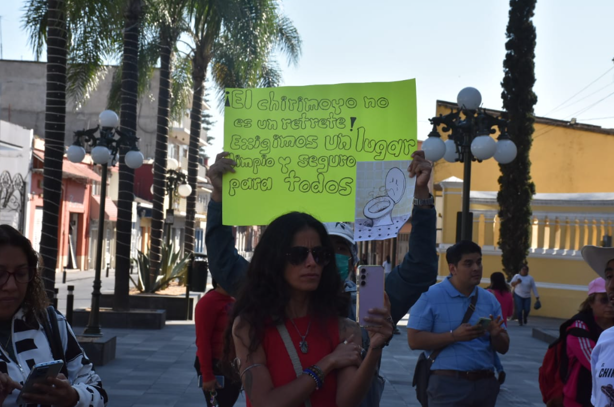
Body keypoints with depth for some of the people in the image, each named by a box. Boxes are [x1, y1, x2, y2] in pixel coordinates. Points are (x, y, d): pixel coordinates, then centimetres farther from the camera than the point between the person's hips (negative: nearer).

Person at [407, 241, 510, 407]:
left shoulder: (490, 300, 9)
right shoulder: (430, 297, -4)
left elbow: (503, 347, 12)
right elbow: (414, 340, -11)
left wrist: (495, 335, -10)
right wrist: (454, 336, -19)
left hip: (486, 384, 5)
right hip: (448, 384, -5)